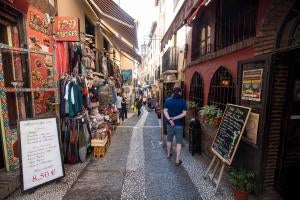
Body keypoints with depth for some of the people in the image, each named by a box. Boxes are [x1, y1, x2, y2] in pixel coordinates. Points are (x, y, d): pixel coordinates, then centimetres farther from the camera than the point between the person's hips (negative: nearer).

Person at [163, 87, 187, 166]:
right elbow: (184, 113, -13)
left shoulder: (168, 100, -2)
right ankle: (177, 160, 11)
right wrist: (174, 118, -13)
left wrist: (169, 119, -14)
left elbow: (165, 111, -8)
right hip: (179, 125, -3)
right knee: (179, 142, 7)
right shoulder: (183, 101, -8)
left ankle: (168, 154, 38)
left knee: (169, 140, 21)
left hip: (170, 124, 3)